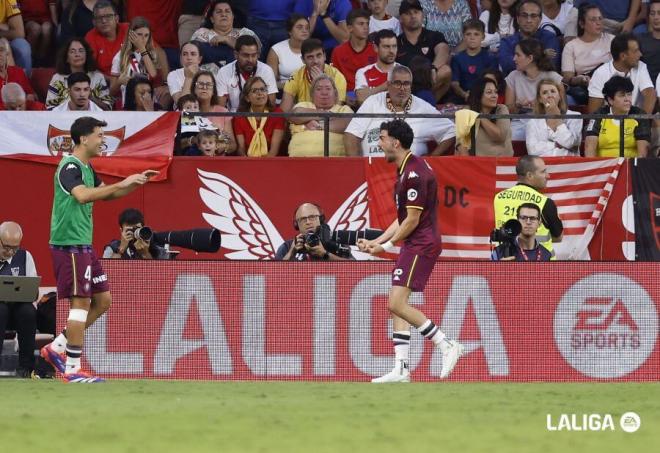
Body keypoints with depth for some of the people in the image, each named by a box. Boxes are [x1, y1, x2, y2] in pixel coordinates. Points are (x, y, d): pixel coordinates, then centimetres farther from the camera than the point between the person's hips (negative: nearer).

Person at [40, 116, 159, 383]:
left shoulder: (86, 168, 15)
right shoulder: (69, 168, -15)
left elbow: (107, 194, 28)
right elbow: (83, 195, -33)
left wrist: (135, 182, 13)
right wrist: (121, 184, -32)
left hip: (83, 245, 10)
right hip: (69, 245, -10)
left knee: (102, 301, 11)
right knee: (81, 302, -9)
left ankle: (57, 348, 16)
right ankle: (72, 369, -6)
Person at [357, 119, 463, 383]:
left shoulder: (415, 173, -17)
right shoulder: (404, 171, 16)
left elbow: (412, 220, -17)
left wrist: (387, 246, -7)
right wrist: (376, 242, 15)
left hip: (421, 245, -11)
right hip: (412, 246, 11)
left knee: (397, 303, -15)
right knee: (397, 305, 7)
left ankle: (447, 346, -9)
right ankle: (401, 369, 6)